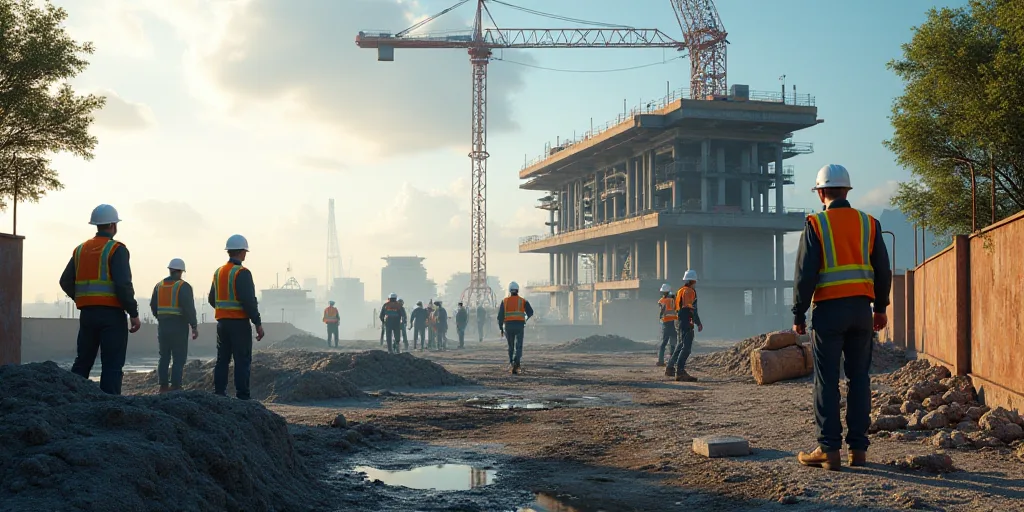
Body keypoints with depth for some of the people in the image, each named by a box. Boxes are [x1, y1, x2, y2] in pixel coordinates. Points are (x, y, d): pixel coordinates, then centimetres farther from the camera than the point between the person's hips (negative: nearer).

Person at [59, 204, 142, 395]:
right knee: (112, 365, -3)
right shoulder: (116, 249, -8)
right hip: (111, 314, -6)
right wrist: (134, 314, -11)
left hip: (87, 313, 6)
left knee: (82, 362, 14)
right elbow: (123, 285, -17)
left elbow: (66, 282, 11)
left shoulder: (81, 249, 12)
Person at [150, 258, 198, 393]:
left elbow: (153, 306, 14)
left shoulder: (159, 285, 9)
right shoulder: (183, 286, -10)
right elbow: (189, 308, -18)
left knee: (164, 357, 12)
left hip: (162, 326, 6)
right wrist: (194, 326, -12)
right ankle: (175, 387, -8)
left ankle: (163, 386, 12)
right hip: (179, 326, -6)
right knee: (179, 358, -3)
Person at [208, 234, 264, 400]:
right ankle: (242, 397, -6)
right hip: (239, 323, -8)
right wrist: (258, 324, -14)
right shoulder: (242, 273, -13)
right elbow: (249, 301, -19)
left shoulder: (218, 272, 11)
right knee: (242, 361, -4)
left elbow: (212, 299, 16)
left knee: (222, 360, 11)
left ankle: (219, 394, 12)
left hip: (222, 322, 8)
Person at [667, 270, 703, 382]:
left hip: (679, 321, 10)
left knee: (680, 346, 20)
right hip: (686, 323, -10)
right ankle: (680, 372, -17)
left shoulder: (679, 291, 18)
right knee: (686, 348, -12)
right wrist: (698, 323, -18)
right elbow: (692, 308, -18)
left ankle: (669, 368, 27)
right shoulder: (690, 291, -11)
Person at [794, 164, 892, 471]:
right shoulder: (869, 223, 8)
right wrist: (881, 308, 22)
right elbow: (883, 270, 11)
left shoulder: (816, 225, -4)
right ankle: (858, 448, 10)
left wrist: (798, 314, -1)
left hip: (829, 309, -4)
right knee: (859, 377, 9)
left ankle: (829, 449, -2)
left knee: (827, 381, -1)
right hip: (862, 308, 4)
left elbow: (806, 273, -8)